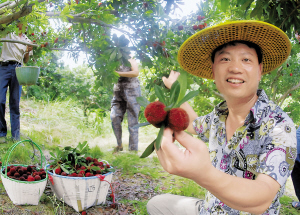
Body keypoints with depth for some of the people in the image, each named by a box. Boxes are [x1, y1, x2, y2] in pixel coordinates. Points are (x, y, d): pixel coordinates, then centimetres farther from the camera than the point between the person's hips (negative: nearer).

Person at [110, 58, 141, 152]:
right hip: (118, 92, 5)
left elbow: (135, 73, -9)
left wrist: (118, 73, -15)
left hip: (131, 91, -5)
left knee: (132, 121, -7)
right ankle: (119, 145, 1)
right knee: (114, 117, -12)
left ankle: (133, 150, -5)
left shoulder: (130, 61, 7)